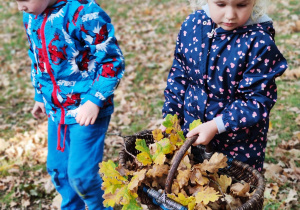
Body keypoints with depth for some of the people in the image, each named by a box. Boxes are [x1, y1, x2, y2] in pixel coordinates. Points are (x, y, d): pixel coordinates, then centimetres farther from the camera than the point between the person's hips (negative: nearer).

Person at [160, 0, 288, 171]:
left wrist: (216, 125, -26)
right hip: (190, 132, 5)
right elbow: (179, 75, 3)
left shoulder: (259, 43, -22)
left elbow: (257, 100, -20)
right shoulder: (193, 24, -7)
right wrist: (171, 115, 0)